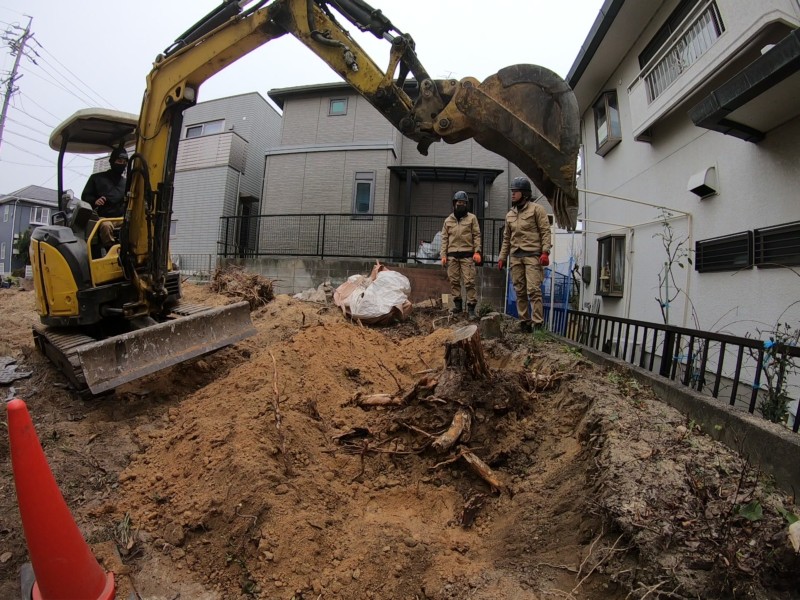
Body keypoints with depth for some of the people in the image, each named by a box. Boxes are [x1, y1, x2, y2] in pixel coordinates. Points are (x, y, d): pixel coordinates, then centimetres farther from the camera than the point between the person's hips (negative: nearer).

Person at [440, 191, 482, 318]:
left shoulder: (472, 218, 7)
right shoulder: (448, 220, 13)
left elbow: (477, 235, 3)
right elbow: (444, 238, 12)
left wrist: (477, 251, -8)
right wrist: (443, 255, 4)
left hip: (467, 254, -3)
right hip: (452, 255, 3)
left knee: (469, 282, -6)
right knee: (454, 281, 4)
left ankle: (471, 306, -2)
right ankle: (458, 304, 15)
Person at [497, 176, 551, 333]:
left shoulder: (536, 209, 2)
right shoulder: (510, 214, 18)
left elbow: (545, 231, -4)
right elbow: (506, 238, 20)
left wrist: (545, 252, -15)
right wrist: (502, 257, 15)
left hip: (532, 255, -5)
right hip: (515, 256, 6)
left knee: (533, 290, -11)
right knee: (520, 291, 6)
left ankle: (538, 324, -7)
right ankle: (524, 322, 14)